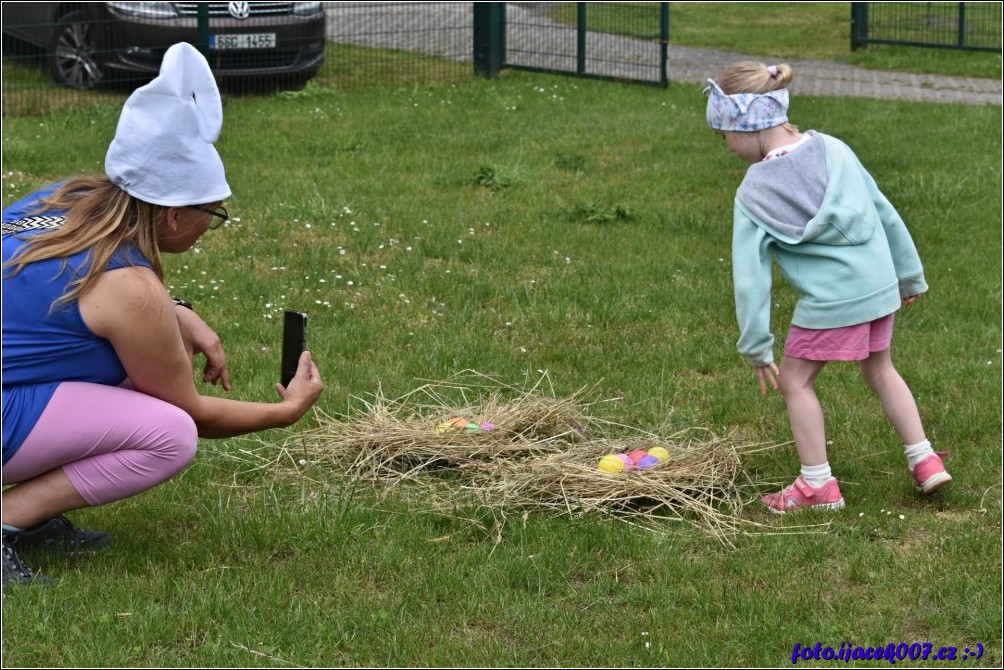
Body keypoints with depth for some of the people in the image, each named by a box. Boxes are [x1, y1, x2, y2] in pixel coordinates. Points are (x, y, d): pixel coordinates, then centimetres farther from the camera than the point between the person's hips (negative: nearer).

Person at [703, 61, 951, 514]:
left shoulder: (754, 195, -10)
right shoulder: (833, 150, 3)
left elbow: (750, 275, -9)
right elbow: (885, 213, 10)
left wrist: (756, 347, -3)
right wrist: (910, 274, 22)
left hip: (828, 301, -6)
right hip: (879, 285, 6)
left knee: (795, 381, 12)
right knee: (880, 370, 26)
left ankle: (818, 484, 16)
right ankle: (924, 460, 27)